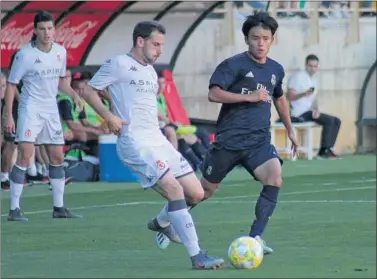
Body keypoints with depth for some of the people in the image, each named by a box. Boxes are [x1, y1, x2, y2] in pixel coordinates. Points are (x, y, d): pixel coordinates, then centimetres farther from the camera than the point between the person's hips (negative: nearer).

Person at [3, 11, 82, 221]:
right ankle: (14, 209, -12)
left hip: (51, 110, 6)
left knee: (57, 157, 10)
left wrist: (74, 94, 1)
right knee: (25, 156, -15)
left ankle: (59, 208, 21)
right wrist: (9, 115, -13)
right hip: (30, 109, -6)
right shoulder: (25, 54, -13)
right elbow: (12, 84, -8)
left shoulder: (61, 52, 3)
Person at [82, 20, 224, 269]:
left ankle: (161, 223, 33)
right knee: (174, 188, -22)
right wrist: (109, 116, -15)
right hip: (135, 143, -9)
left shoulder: (150, 70, 20)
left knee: (196, 193, 4)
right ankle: (197, 256, -22)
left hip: (158, 141, 9)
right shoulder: (119, 65, -4)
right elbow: (89, 91, -3)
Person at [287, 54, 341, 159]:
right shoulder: (298, 77, -7)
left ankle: (328, 150, -3)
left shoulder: (313, 80, 19)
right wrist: (304, 94, -29)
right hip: (300, 113, -9)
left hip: (310, 111, 9)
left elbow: (314, 99, 13)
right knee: (329, 120, -22)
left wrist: (316, 110, -8)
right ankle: (323, 152, -19)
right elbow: (290, 96, -13)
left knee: (337, 121, 3)